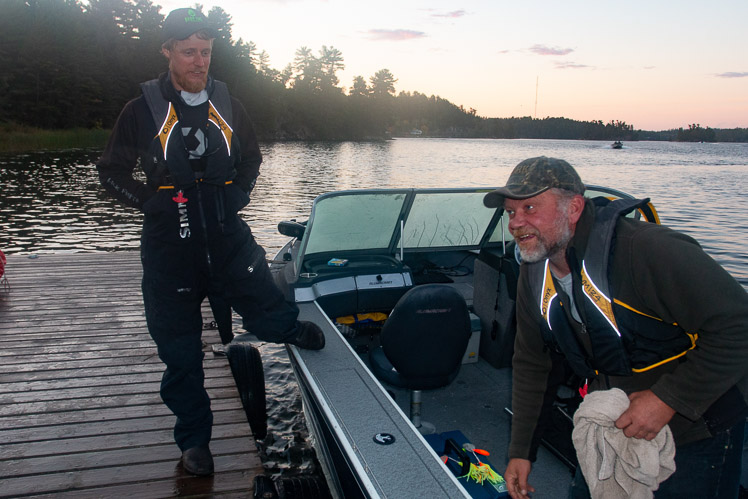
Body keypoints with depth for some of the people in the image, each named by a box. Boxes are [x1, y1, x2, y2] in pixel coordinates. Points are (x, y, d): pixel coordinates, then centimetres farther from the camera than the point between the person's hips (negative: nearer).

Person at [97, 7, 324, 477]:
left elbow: (253, 157, 21)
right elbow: (112, 171, 7)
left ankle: (291, 329, 34)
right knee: (181, 351, 8)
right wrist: (151, 202, -4)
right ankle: (194, 439, 29)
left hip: (229, 239, 2)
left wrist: (239, 195, 7)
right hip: (169, 249, -1)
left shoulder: (228, 106, 7)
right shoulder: (142, 111, -2)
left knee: (271, 317, -7)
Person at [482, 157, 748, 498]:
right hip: (613, 425, 6)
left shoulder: (649, 250, -30)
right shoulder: (534, 274, -6)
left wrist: (669, 398, -26)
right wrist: (521, 452, 5)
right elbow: (532, 365, 4)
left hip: (696, 431, -6)